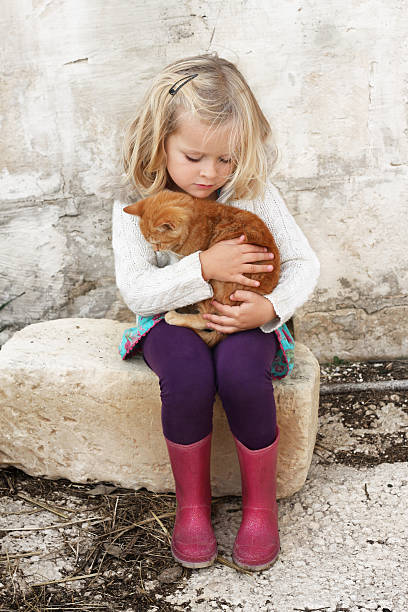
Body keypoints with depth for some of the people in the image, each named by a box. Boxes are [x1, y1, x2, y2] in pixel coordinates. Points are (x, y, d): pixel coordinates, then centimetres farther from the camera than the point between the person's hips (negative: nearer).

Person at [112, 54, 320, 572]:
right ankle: (191, 502, -6)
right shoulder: (136, 207, -8)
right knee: (188, 374, -33)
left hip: (245, 320, 0)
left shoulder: (255, 195, -7)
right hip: (172, 319, 0)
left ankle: (260, 503, -7)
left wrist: (270, 307, -21)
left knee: (240, 371, -33)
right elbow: (136, 291, -13)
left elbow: (303, 263, -2)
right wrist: (203, 268, -26)